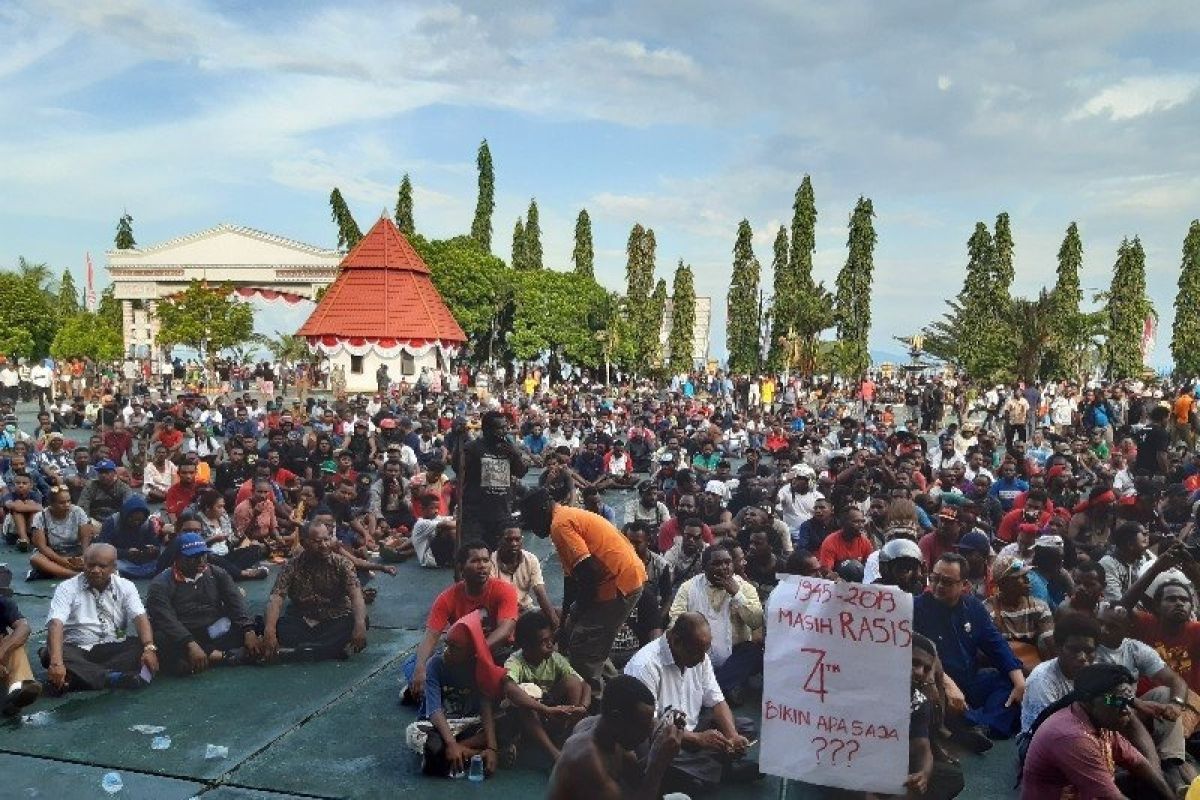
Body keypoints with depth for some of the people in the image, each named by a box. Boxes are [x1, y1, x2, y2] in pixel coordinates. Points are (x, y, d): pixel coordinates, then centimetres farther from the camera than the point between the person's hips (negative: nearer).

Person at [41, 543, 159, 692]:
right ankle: (112, 678, -40)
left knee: (141, 647, -26)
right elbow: (56, 624, -16)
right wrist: (57, 662, -34)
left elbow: (140, 617, -8)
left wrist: (149, 648, -29)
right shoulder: (67, 588, 0)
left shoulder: (126, 587, 6)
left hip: (114, 649, 1)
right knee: (49, 655, -32)